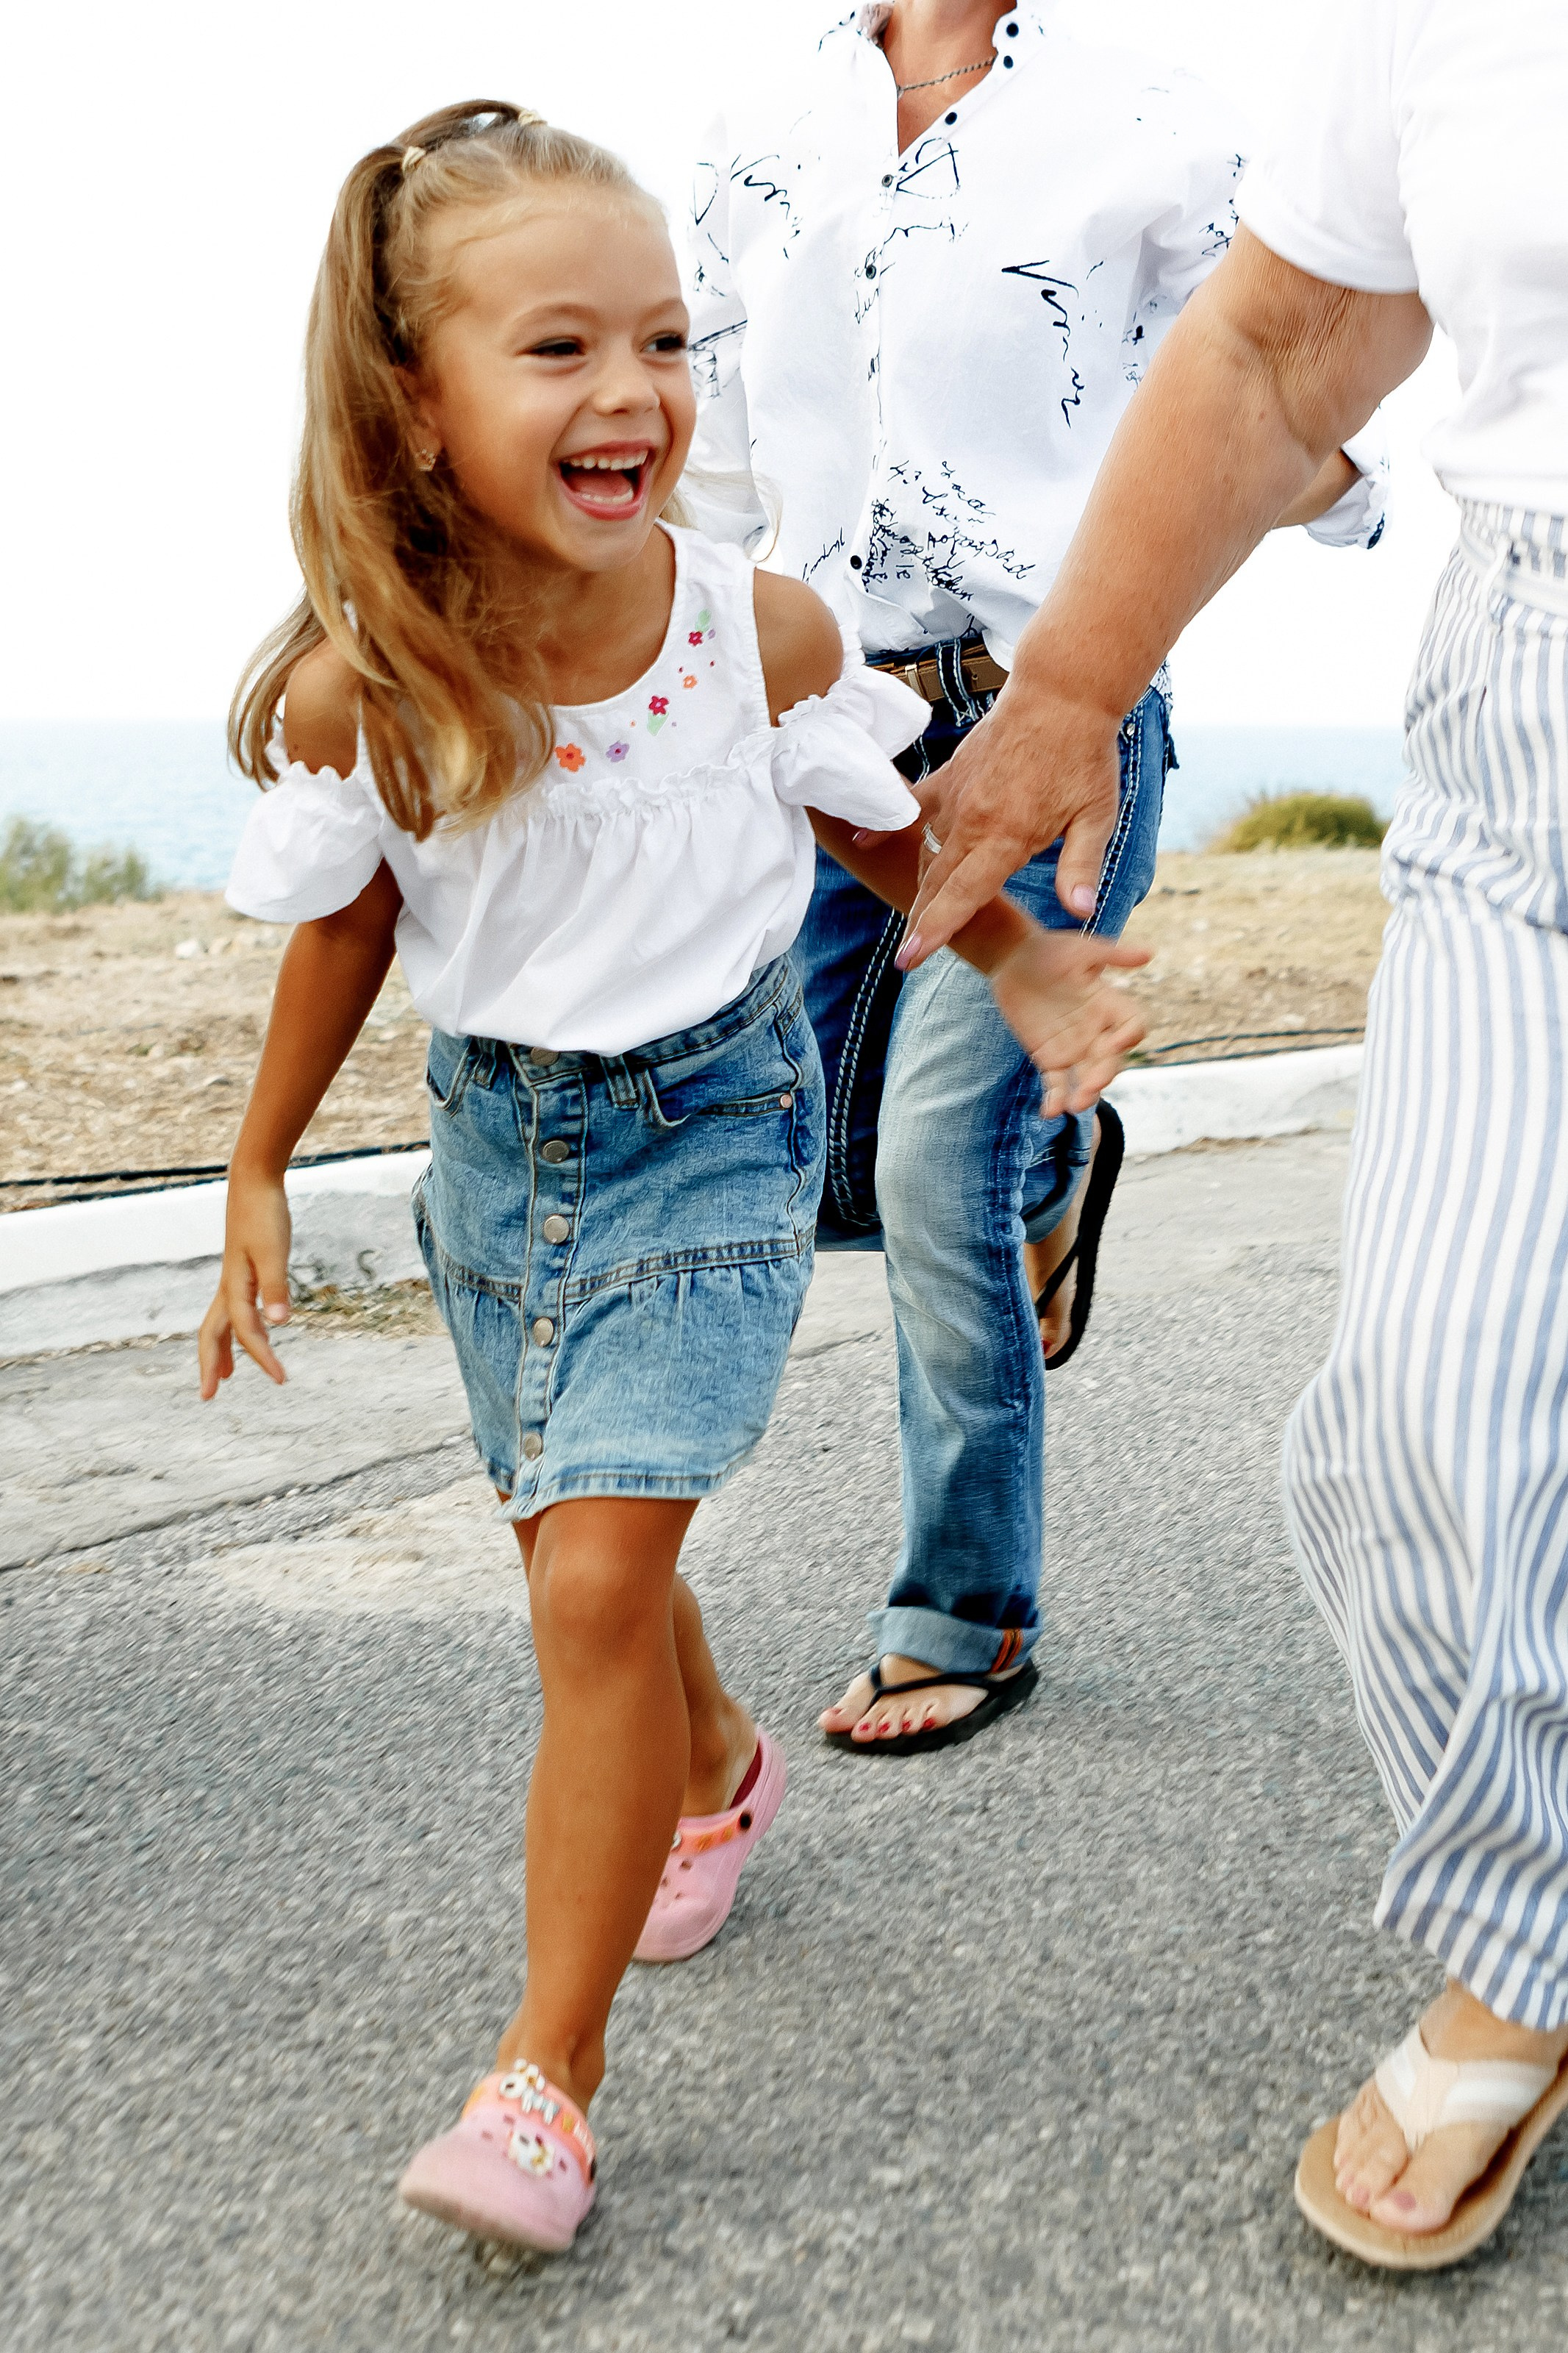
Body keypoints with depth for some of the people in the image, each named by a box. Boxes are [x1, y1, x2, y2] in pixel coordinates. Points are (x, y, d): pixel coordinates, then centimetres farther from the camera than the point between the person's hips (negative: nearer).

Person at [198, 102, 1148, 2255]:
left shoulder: (766, 634, -19)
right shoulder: (359, 693, -19)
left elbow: (883, 825, 3)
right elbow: (344, 932, -1)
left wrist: (1025, 968, -2)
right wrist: (261, 1179, 7)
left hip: (713, 1123, -2)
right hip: (494, 1133, 3)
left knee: (597, 1570, -15)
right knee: (584, 1550, 18)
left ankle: (547, 2073, -2)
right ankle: (716, 1772, 52)